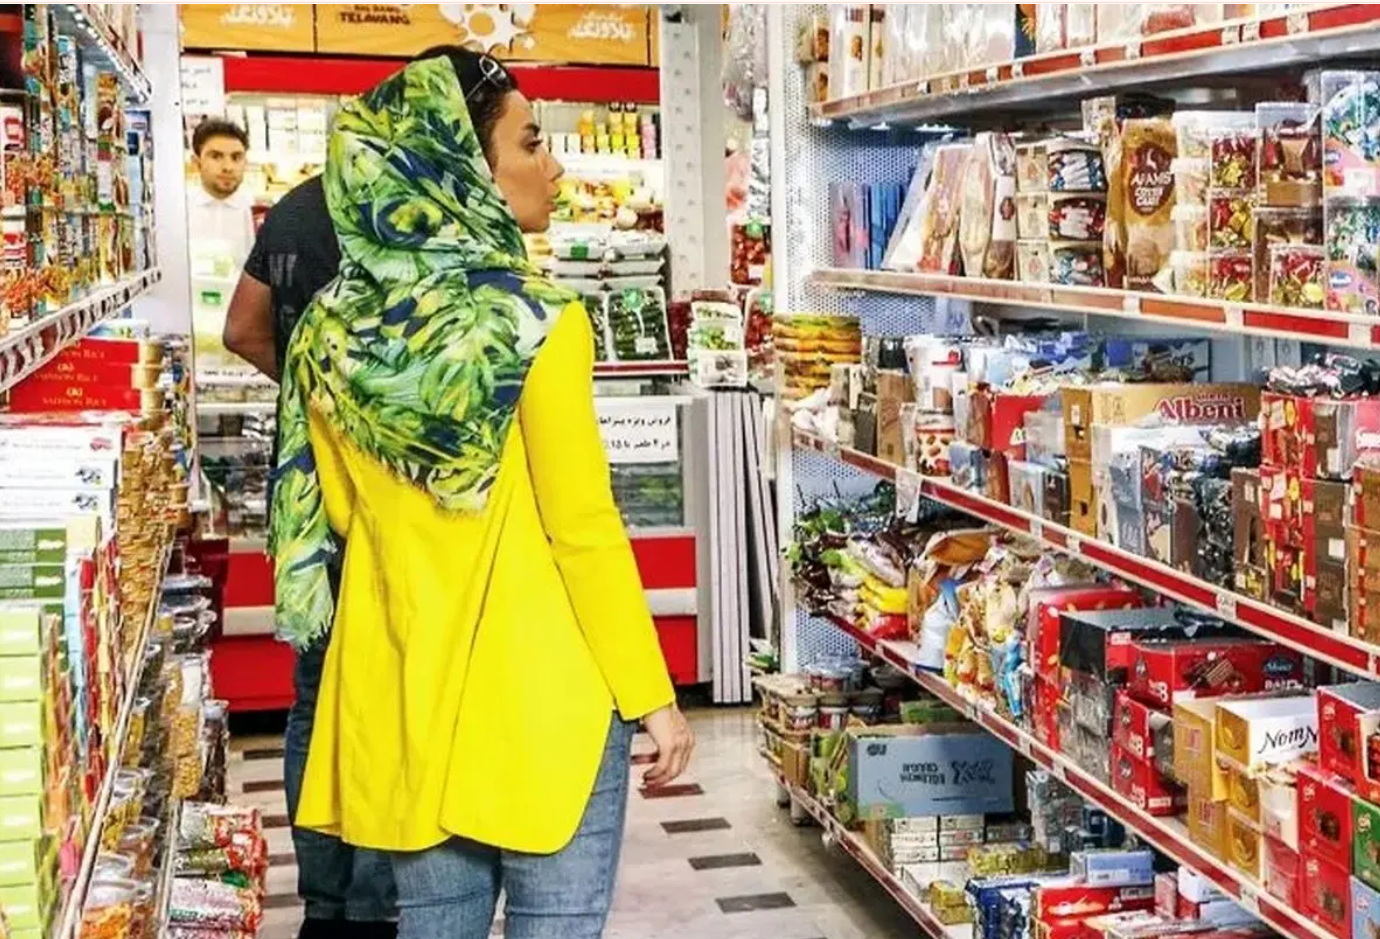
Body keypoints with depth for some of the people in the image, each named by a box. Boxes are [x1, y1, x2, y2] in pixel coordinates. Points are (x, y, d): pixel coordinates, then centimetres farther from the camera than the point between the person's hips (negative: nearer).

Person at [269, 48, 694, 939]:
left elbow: (334, 514, 9)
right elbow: (583, 526, -14)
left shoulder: (335, 326, 0)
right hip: (542, 686, -5)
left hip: (402, 682, 6)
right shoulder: (535, 318, -15)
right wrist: (651, 695, -6)